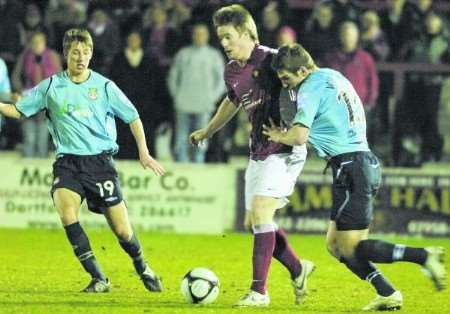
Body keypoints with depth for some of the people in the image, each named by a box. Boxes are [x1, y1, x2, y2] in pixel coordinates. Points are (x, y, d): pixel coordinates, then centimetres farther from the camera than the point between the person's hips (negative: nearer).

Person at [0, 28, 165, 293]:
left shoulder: (104, 86, 2)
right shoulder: (51, 87, 4)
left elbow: (132, 117, 10)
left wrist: (144, 154, 4)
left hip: (100, 161, -1)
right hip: (67, 162, 1)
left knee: (122, 230, -3)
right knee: (66, 211, -27)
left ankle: (142, 268, 30)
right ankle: (98, 279, -17)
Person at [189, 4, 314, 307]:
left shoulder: (272, 60, -15)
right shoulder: (232, 70, 9)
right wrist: (208, 131, 42)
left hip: (285, 150, -8)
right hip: (258, 153, 8)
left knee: (260, 214, -16)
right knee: (254, 222, 8)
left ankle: (259, 291, -13)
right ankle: (298, 269, 29)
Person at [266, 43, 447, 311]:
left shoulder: (311, 89, -10)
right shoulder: (334, 77, 18)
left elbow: (299, 136, -19)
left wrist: (279, 137, 3)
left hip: (350, 166, -10)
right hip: (366, 162, 10)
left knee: (351, 248, -7)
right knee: (335, 244, 11)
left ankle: (424, 256, -12)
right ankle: (387, 295, 5)